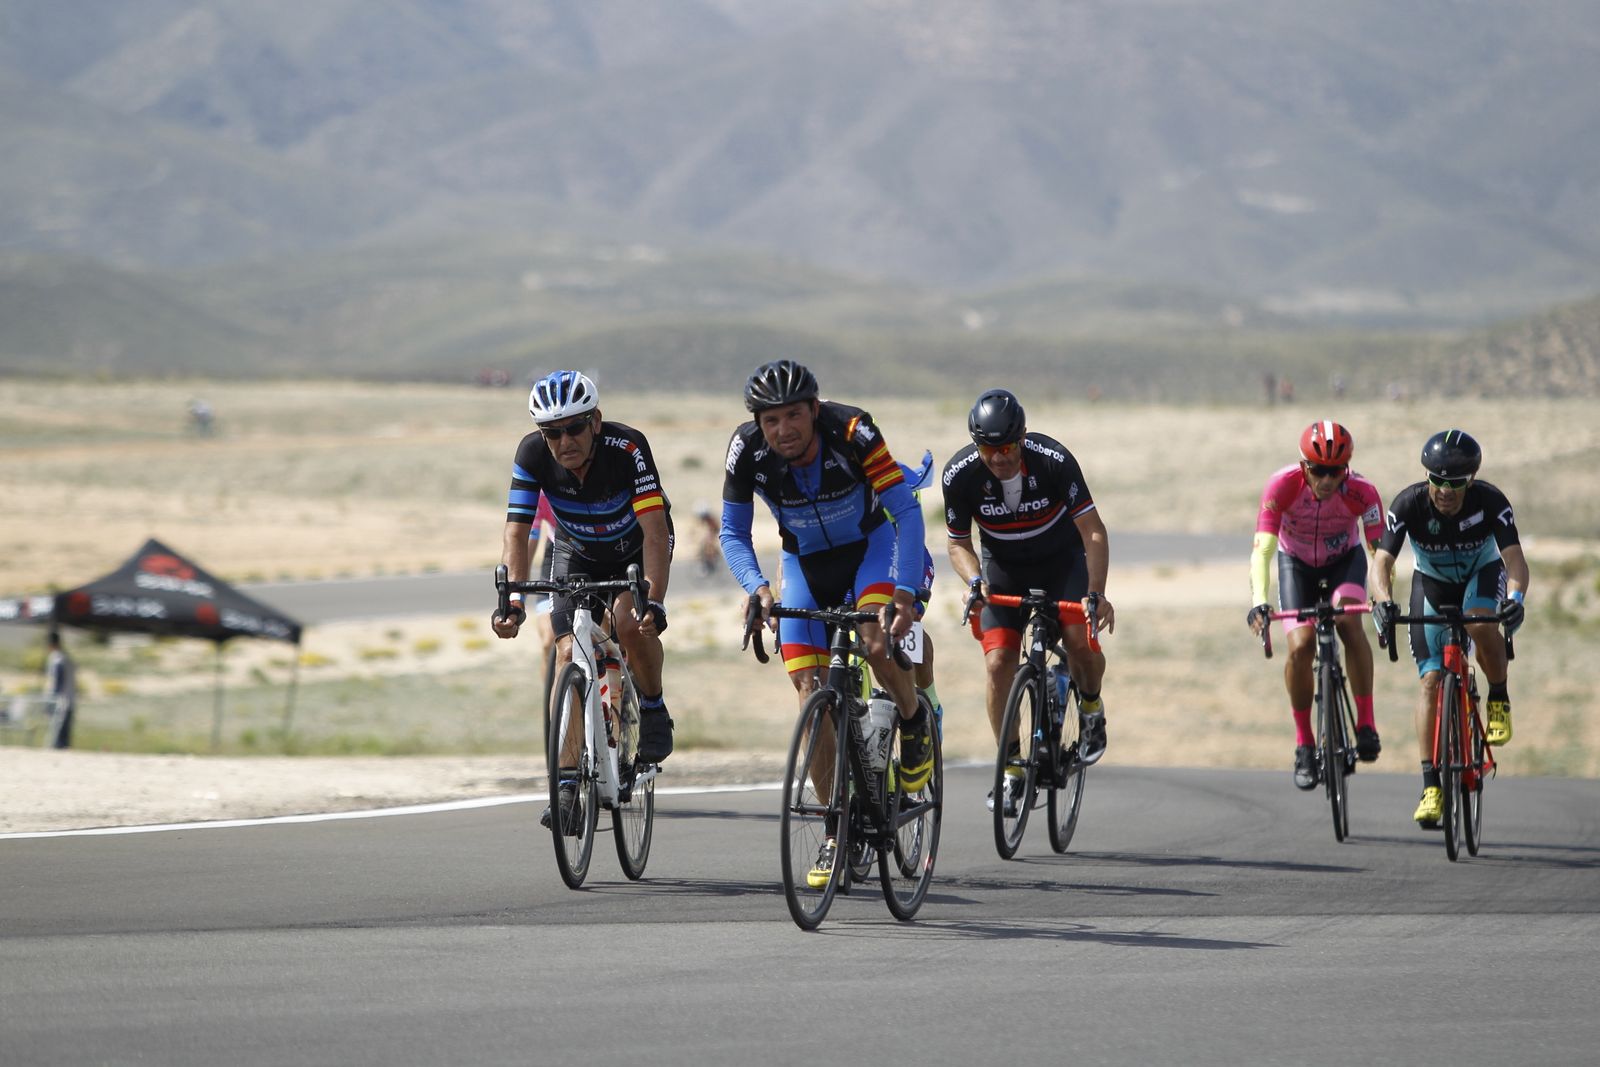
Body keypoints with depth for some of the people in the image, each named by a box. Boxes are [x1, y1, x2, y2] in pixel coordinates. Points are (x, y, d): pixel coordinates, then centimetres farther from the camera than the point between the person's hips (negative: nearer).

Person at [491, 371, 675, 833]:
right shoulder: (533, 453, -27)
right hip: (577, 553, 2)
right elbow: (516, 533, -27)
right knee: (569, 653, -14)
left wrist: (653, 602, -51)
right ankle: (568, 787, -11)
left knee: (629, 622, -30)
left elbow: (655, 529, -39)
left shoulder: (627, 447, -35)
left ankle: (653, 709, -1)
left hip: (637, 547, -2)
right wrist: (512, 601, -42)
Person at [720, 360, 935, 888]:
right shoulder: (747, 451, -23)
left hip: (869, 546, -3)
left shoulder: (852, 433, -31)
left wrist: (904, 592, -42)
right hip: (805, 563, 3)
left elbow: (906, 512, -30)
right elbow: (733, 534, -14)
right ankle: (838, 830, 6)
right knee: (812, 697, -6)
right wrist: (757, 588, -33)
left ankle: (914, 724, 1)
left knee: (879, 646, -32)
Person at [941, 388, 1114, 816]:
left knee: (1081, 640, -25)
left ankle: (1091, 705, 8)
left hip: (1062, 560, -1)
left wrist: (1096, 593, -38)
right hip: (1003, 569, 2)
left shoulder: (1053, 460, -28)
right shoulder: (961, 474, -22)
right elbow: (957, 542, -7)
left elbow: (1093, 531, -26)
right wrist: (974, 580, -28)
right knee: (998, 661, -15)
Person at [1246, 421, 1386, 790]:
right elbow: (1262, 549, -36)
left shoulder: (1362, 492, -30)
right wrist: (1259, 602, -51)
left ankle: (1366, 723, -21)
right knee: (1300, 646, -18)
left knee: (1347, 619, -30)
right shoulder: (1283, 485, -31)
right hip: (1296, 562, 0)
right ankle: (1304, 743, 0)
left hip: (1345, 560, 0)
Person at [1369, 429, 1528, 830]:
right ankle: (1430, 786, -10)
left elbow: (1514, 557, -37)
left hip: (1482, 574, -1)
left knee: (1481, 624, -36)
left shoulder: (1490, 501, -29)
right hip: (1432, 583, 1)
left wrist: (1515, 597, -57)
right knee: (1431, 680, -11)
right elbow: (1382, 560, -33)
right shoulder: (1409, 503, -28)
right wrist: (1383, 601, -54)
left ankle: (1499, 702, -8)